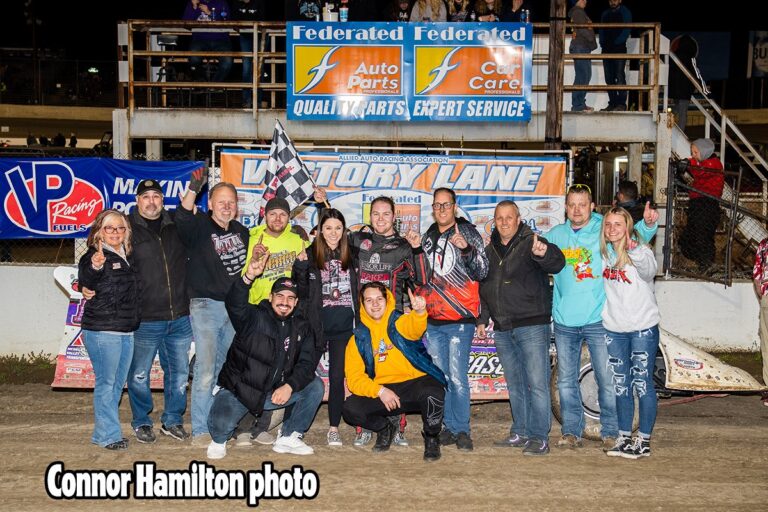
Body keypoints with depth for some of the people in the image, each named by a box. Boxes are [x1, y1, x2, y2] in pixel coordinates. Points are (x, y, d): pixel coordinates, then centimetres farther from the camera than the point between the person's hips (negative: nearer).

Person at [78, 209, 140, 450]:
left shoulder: (128, 257, 13)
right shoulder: (94, 256, -8)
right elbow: (85, 281, -29)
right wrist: (94, 267, -48)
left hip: (127, 331, 8)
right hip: (102, 331, -7)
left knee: (118, 383, 11)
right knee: (106, 383, -4)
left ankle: (102, 433, 20)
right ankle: (109, 435, 2)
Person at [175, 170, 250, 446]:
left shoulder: (241, 231, 11)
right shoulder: (200, 226, -5)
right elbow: (183, 217, -28)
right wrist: (192, 190, -43)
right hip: (206, 306, -6)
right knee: (205, 371, -10)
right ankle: (200, 431, -2)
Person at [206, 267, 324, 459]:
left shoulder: (301, 327, 5)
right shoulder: (254, 317, -9)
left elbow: (307, 362, -3)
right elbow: (234, 304, -31)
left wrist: (290, 386, -21)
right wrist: (249, 276, -49)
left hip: (273, 393, 4)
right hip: (237, 391, -4)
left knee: (315, 386, -9)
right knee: (221, 424, -30)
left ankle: (289, 438, 2)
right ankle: (219, 440, 10)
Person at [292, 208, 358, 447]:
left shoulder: (350, 255, 8)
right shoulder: (310, 255, -2)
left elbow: (356, 291, 16)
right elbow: (302, 293, -5)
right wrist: (300, 266, -16)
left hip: (344, 325, 2)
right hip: (318, 324, -2)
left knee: (337, 376, 6)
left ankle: (334, 428, 14)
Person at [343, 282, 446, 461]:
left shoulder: (399, 322, -1)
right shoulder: (359, 337, 5)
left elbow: (415, 328, -28)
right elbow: (354, 378, -1)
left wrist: (419, 311, -52)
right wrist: (379, 391, -19)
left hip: (416, 382, -3)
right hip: (382, 390, 3)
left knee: (432, 394, -35)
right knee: (350, 409, -21)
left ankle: (431, 437, -2)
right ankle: (385, 428, 13)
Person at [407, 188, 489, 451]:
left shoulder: (468, 232, 1)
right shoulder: (428, 237, 16)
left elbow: (482, 271, -8)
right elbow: (421, 278, 16)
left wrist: (466, 249, -24)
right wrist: (417, 250, 3)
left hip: (459, 318, -5)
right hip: (433, 320, 5)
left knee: (457, 377, -7)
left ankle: (462, 430, 4)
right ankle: (449, 427, 19)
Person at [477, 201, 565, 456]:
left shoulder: (531, 243, -6)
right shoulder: (489, 250, 14)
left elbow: (557, 264, -25)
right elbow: (483, 288, 22)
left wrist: (544, 253, -47)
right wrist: (482, 319, 18)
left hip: (532, 325, -7)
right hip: (502, 329, 7)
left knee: (536, 383, -6)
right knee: (515, 385, 14)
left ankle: (539, 437, 0)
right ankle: (520, 432, 24)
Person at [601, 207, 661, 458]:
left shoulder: (641, 251, -12)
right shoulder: (603, 253, 6)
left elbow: (648, 271, -35)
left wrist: (635, 250, -52)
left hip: (643, 327, -6)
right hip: (614, 329, 6)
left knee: (642, 383, 0)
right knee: (620, 384, 12)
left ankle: (644, 440, 10)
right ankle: (624, 436, 23)